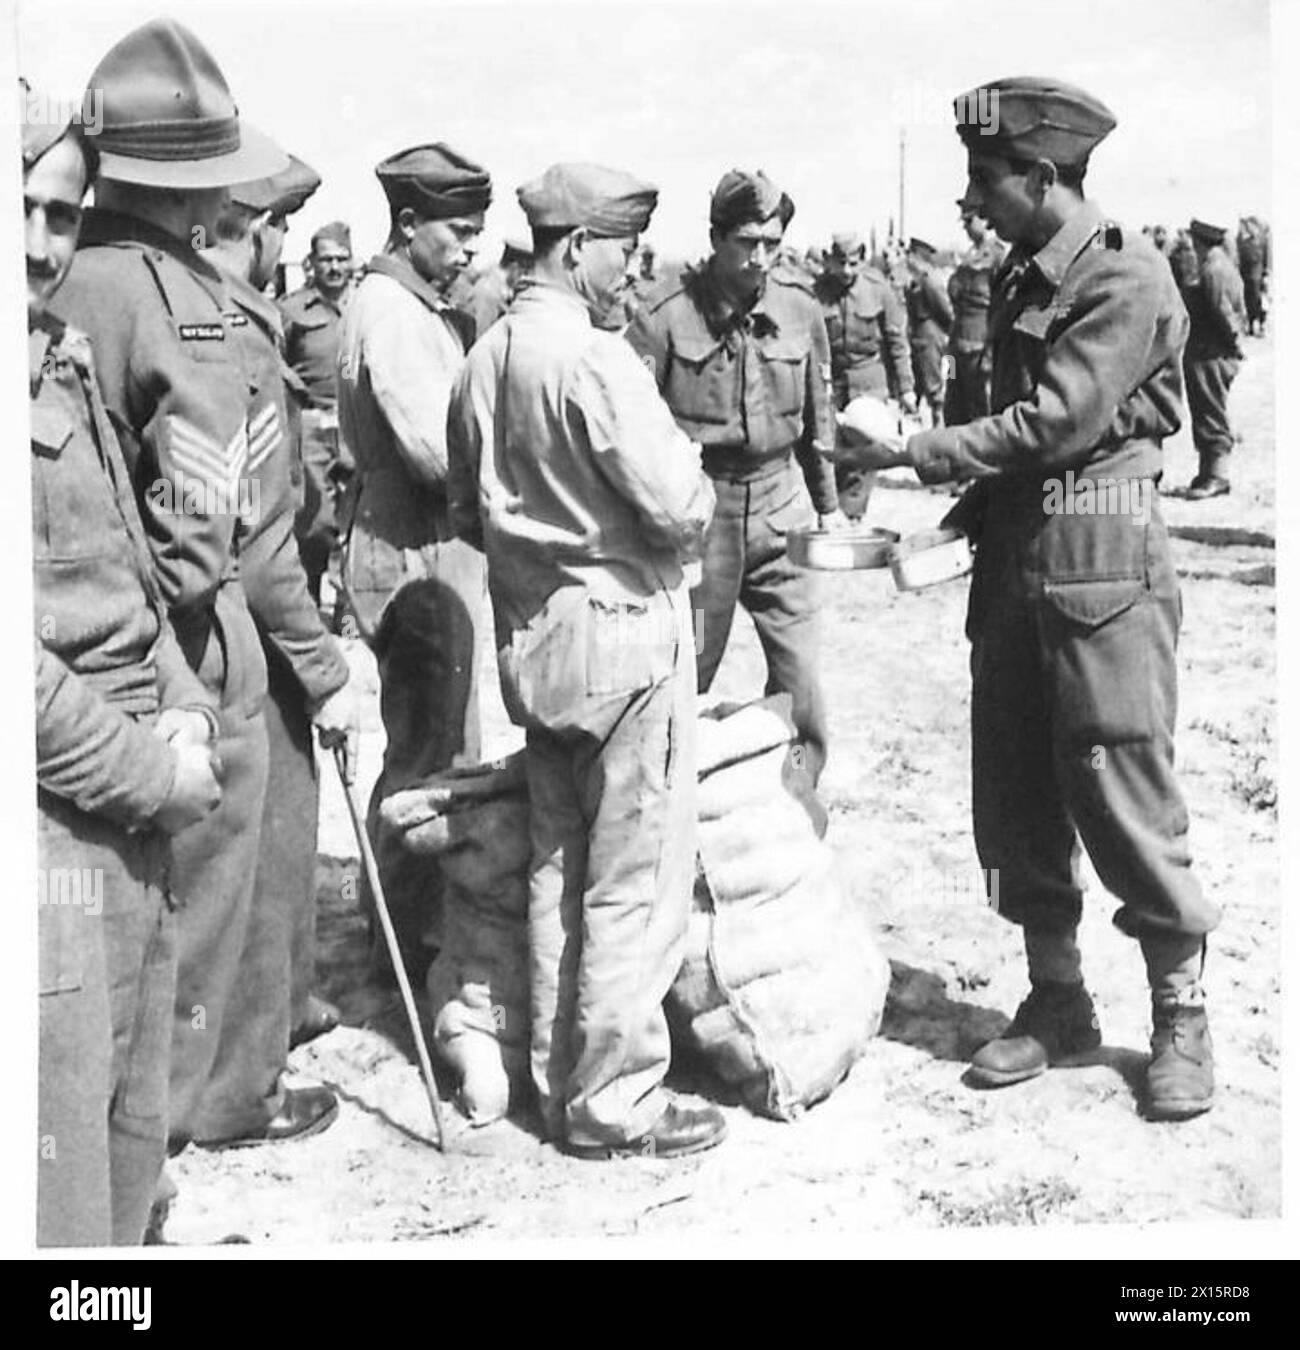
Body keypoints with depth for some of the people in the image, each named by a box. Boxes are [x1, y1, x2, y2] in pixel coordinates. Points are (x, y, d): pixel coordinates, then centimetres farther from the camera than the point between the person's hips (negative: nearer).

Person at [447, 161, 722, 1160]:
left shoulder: (485, 359, 8)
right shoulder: (593, 359, -17)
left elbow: (468, 511, 17)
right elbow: (679, 508, -21)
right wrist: (697, 487, 0)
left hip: (530, 638, 9)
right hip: (623, 632, -8)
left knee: (557, 869, 17)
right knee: (636, 882, 1)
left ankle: (559, 1081, 28)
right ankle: (615, 1103, 10)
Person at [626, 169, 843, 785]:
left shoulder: (801, 310, 1)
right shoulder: (665, 318, -12)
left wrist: (827, 504, 17)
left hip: (779, 504, 3)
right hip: (696, 509, -3)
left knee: (800, 676, 5)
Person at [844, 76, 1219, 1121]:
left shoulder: (1126, 275, -11)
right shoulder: (1020, 277, 14)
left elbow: (1055, 422, -18)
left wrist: (918, 453, -13)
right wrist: (978, 503, 5)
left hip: (1102, 565, -8)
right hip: (1016, 557, 8)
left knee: (1124, 797, -3)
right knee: (1014, 791, 10)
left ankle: (1182, 1016, 14)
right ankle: (1057, 1000, 24)